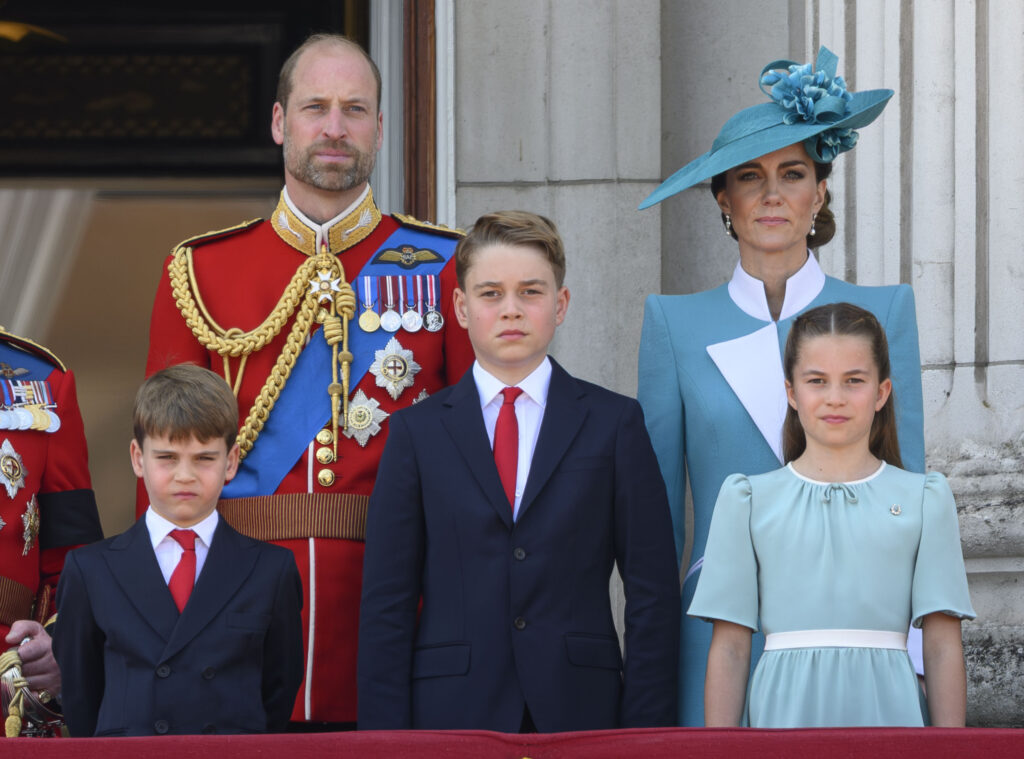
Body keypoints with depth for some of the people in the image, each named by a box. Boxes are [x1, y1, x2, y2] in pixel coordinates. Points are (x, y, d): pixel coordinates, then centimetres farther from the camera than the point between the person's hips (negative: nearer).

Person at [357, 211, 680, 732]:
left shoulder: (614, 423, 7)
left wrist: (644, 736, -4)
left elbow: (652, 592, 4)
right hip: (450, 715, 0)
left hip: (580, 710, 0)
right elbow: (386, 603, 5)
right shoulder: (419, 432, 8)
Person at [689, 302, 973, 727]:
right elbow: (729, 647, 6)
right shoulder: (749, 500, 8)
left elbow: (942, 646, 5)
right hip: (784, 709, 0)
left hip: (886, 708, 0)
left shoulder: (923, 500, 8)